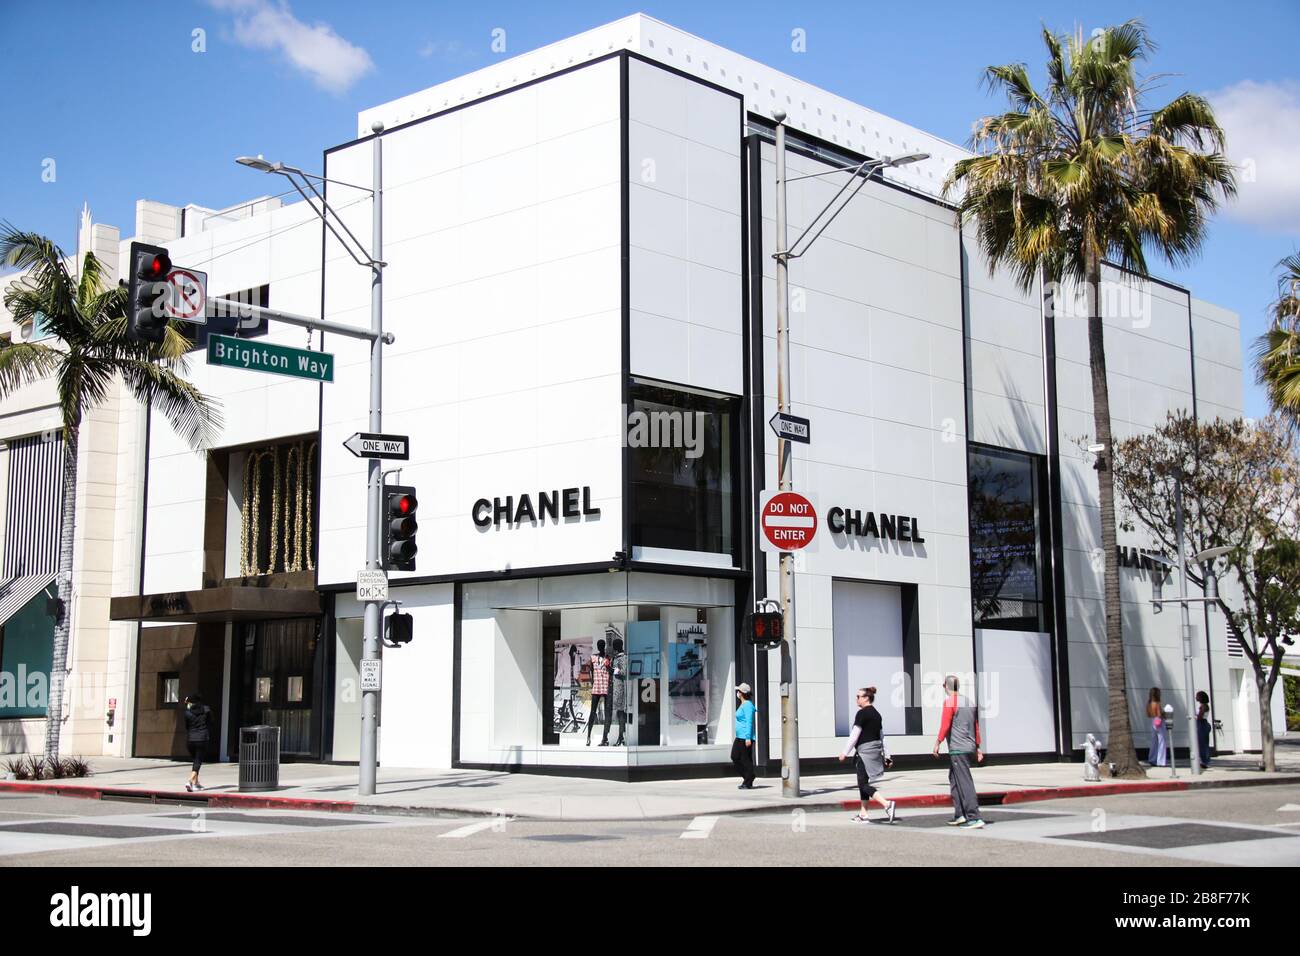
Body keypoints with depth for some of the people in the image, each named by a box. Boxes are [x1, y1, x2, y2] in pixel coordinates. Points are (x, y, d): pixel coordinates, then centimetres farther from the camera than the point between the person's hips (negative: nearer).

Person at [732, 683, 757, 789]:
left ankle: (748, 783, 2)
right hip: (739, 737, 10)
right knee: (735, 757, 10)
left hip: (745, 737, -10)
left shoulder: (748, 705, -14)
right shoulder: (742, 704, 16)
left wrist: (748, 737, -23)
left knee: (746, 760, -4)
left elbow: (749, 722, -19)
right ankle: (747, 778, 17)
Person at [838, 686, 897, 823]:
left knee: (863, 784, -7)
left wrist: (845, 753, -8)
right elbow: (881, 736, 17)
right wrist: (885, 754, 21)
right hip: (875, 750, 9)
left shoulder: (862, 713, -13)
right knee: (863, 783, 14)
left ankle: (887, 804, -21)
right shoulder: (876, 714, 13)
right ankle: (863, 815, 15)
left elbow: (854, 735, -14)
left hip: (864, 750, -9)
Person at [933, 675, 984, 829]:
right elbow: (976, 726, 16)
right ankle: (959, 815, 17)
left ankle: (974, 818, -15)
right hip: (969, 747, 9)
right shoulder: (969, 702, 14)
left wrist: (937, 743, -7)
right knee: (953, 778, 19)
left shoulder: (950, 701, -9)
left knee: (965, 783, -10)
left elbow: (945, 725, -14)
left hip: (957, 748, -9)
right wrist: (977, 747, 20)